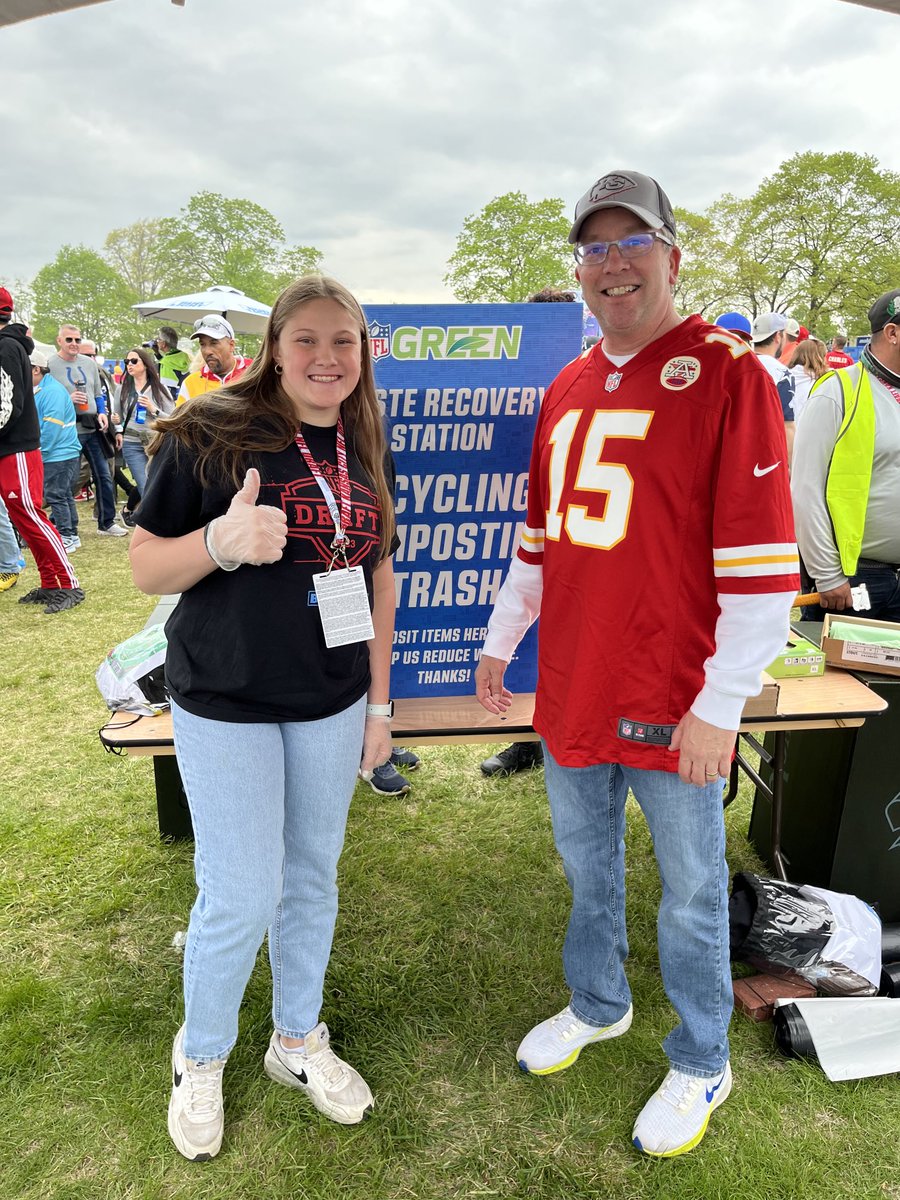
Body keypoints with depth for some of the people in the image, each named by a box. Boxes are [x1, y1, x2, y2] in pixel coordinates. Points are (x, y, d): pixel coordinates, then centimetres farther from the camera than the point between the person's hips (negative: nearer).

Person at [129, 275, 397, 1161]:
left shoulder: (365, 450, 5)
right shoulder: (211, 433, -10)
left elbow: (379, 578, 10)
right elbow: (145, 566, -8)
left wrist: (379, 702, 8)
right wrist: (222, 540, -29)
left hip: (332, 704, 5)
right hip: (226, 704, -4)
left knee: (312, 878, 16)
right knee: (240, 898, 2)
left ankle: (298, 1038, 41)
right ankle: (200, 1056, 33)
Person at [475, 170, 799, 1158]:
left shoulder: (725, 374, -10)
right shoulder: (565, 390, 10)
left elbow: (763, 563, -15)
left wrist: (719, 707, -16)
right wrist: (499, 642, 16)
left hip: (671, 705, -6)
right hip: (569, 689, 6)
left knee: (689, 891, 13)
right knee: (586, 865, 22)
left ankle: (700, 1065, 37)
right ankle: (595, 1005, 48)